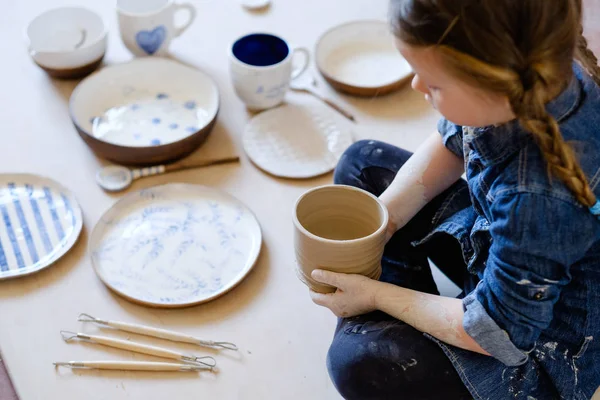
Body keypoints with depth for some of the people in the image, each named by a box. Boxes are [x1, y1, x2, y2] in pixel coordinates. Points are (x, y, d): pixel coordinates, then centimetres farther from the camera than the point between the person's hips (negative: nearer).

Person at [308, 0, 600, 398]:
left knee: (359, 362, -28)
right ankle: (407, 316, 8)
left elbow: (494, 334, -25)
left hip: (539, 347, -7)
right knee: (363, 162, 8)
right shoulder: (539, 72, -21)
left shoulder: (540, 199, -42)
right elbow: (450, 146, 1)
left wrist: (376, 296, -14)